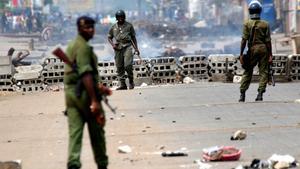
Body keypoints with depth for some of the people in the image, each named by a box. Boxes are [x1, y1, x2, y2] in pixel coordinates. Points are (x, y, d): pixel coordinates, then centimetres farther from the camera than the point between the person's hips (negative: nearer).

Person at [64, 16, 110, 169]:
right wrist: (94, 101, -27)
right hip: (84, 92, -8)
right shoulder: (83, 47, -13)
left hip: (70, 92, 8)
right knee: (97, 132, 7)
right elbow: (86, 74, -22)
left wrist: (98, 88, 35)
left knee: (74, 131, 0)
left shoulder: (72, 46, 18)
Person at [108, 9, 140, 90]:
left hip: (127, 47, -3)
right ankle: (123, 84, 6)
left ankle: (131, 81, 3)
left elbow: (133, 38, 11)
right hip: (118, 48, 3)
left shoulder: (129, 26, 5)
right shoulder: (114, 27, 10)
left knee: (128, 65, -16)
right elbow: (109, 37, 19)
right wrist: (112, 44, 0)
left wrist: (136, 48, 7)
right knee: (119, 67, 1)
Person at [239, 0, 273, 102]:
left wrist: (241, 54, -4)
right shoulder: (265, 24, -1)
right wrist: (270, 55, 2)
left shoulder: (247, 24, -3)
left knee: (247, 72, 9)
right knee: (263, 72, 5)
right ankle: (260, 93, -4)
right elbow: (268, 41, -2)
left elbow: (244, 40, -7)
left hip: (252, 49, 0)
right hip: (263, 49, 0)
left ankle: (242, 94, 9)